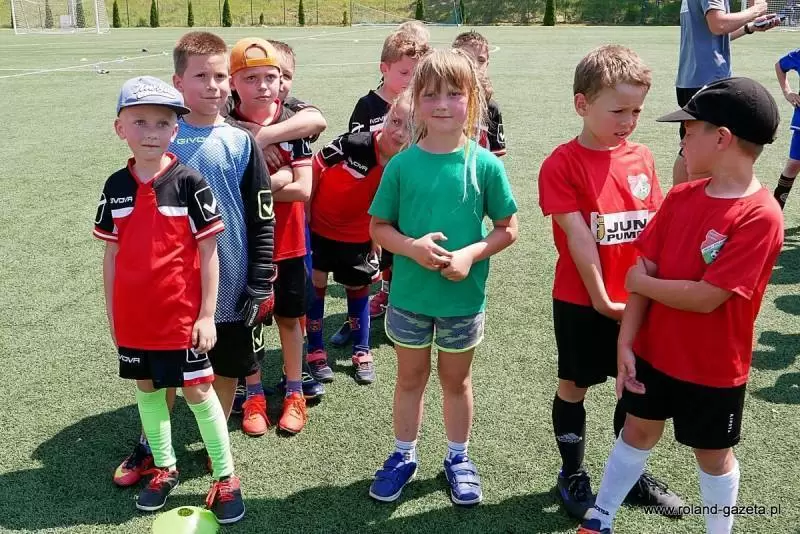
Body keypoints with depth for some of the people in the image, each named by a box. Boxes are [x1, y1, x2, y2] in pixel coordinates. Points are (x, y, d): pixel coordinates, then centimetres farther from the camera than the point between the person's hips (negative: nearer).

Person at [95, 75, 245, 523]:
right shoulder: (116, 187, 1)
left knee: (197, 390, 4)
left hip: (181, 315, -4)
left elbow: (208, 252, -9)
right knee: (147, 387, 16)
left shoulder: (190, 183, -11)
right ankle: (164, 468, 35)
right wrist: (112, 313, 9)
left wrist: (207, 315, -10)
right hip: (133, 317, 5)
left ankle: (226, 477, 18)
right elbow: (112, 254, 8)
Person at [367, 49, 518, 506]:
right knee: (411, 377, 18)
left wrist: (472, 254, -20)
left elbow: (508, 228, -4)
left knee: (457, 379, 18)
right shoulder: (402, 164, -9)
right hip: (409, 294, 1)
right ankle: (404, 455, 38)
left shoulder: (485, 164, -10)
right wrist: (411, 247, -20)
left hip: (464, 297, 0)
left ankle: (459, 457, 39)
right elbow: (379, 227, -2)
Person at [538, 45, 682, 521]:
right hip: (581, 302, -4)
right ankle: (573, 475, 31)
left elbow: (654, 229, 3)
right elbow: (579, 237, -16)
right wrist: (600, 299, -15)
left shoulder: (642, 158, 1)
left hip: (637, 301, 5)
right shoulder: (562, 164, -14)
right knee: (574, 386, 12)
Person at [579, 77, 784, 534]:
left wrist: (640, 282, -13)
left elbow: (706, 298, -27)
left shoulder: (761, 217, -23)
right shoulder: (681, 196, -3)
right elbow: (645, 268, -4)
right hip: (654, 351, 5)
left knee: (713, 454, 16)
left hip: (713, 367, -5)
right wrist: (627, 341, -9)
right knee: (639, 432, 20)